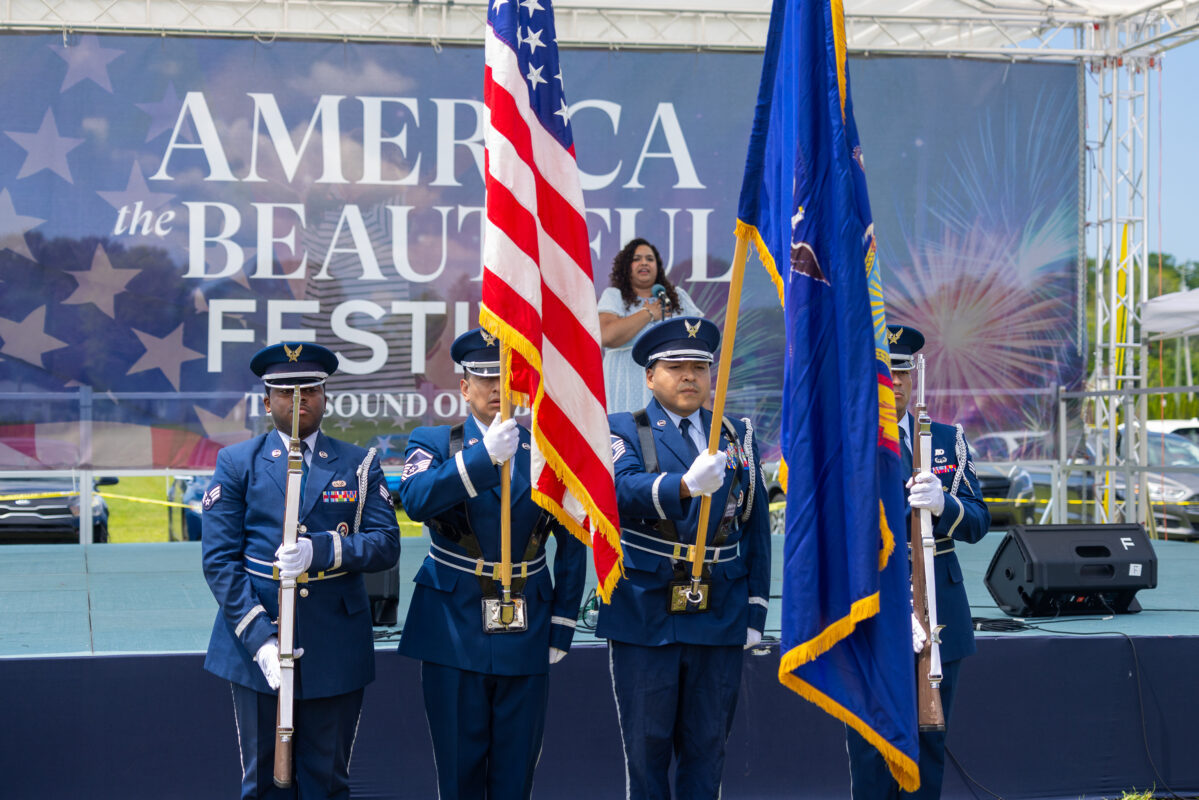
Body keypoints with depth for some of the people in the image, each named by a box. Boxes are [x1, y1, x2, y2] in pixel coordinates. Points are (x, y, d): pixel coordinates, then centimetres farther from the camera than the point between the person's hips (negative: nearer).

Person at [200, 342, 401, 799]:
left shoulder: (359, 465, 9)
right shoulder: (236, 464, 5)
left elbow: (386, 543, -1)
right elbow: (219, 559, -2)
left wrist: (321, 550, -21)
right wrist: (259, 638, -14)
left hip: (335, 649, 1)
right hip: (257, 642, -1)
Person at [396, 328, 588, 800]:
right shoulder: (434, 443, 1)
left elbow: (572, 546, 8)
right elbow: (415, 499, -21)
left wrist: (562, 628, 3)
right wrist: (486, 454, -31)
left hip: (525, 635, 1)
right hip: (454, 632, -1)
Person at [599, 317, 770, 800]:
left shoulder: (737, 436, 11)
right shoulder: (623, 432, 0)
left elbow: (756, 528, 11)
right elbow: (625, 488, -22)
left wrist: (755, 611, 4)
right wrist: (686, 484, -41)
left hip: (719, 618, 3)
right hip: (644, 618, -3)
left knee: (706, 747, 8)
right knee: (646, 744, 5)